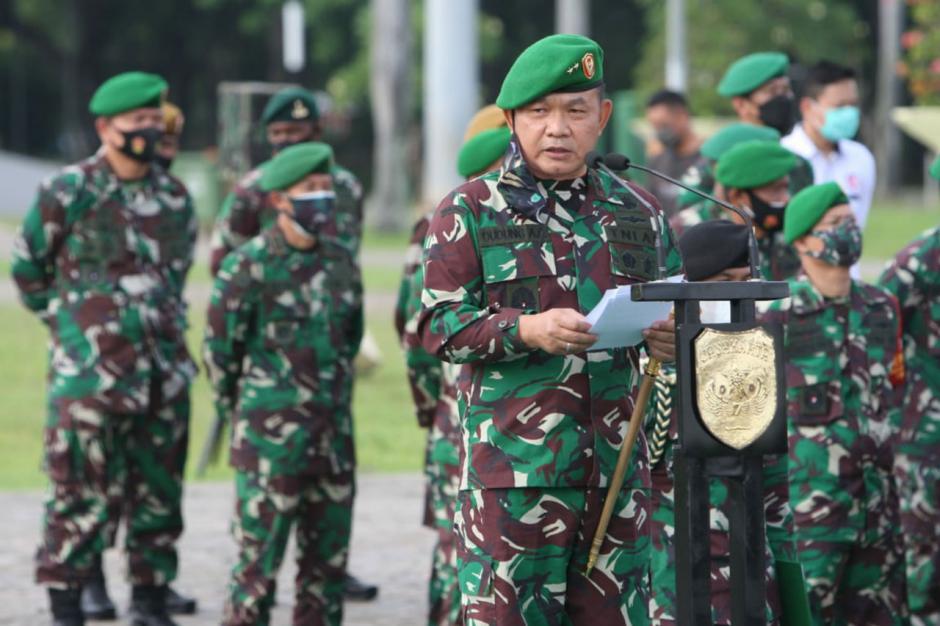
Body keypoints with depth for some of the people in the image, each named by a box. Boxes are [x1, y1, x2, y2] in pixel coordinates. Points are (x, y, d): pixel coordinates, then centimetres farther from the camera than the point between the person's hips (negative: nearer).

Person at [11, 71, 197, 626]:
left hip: (164, 371, 5)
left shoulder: (175, 198, 9)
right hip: (90, 373, -5)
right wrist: (70, 320, 8)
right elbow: (28, 269, 4)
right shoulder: (67, 193, -6)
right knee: (85, 492, -5)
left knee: (159, 490, 8)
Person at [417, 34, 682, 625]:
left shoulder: (636, 212, 14)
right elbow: (439, 326, -4)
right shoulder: (469, 211, 2)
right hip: (513, 463, -4)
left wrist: (672, 337, -5)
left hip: (618, 463, 4)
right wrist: (525, 331, -21)